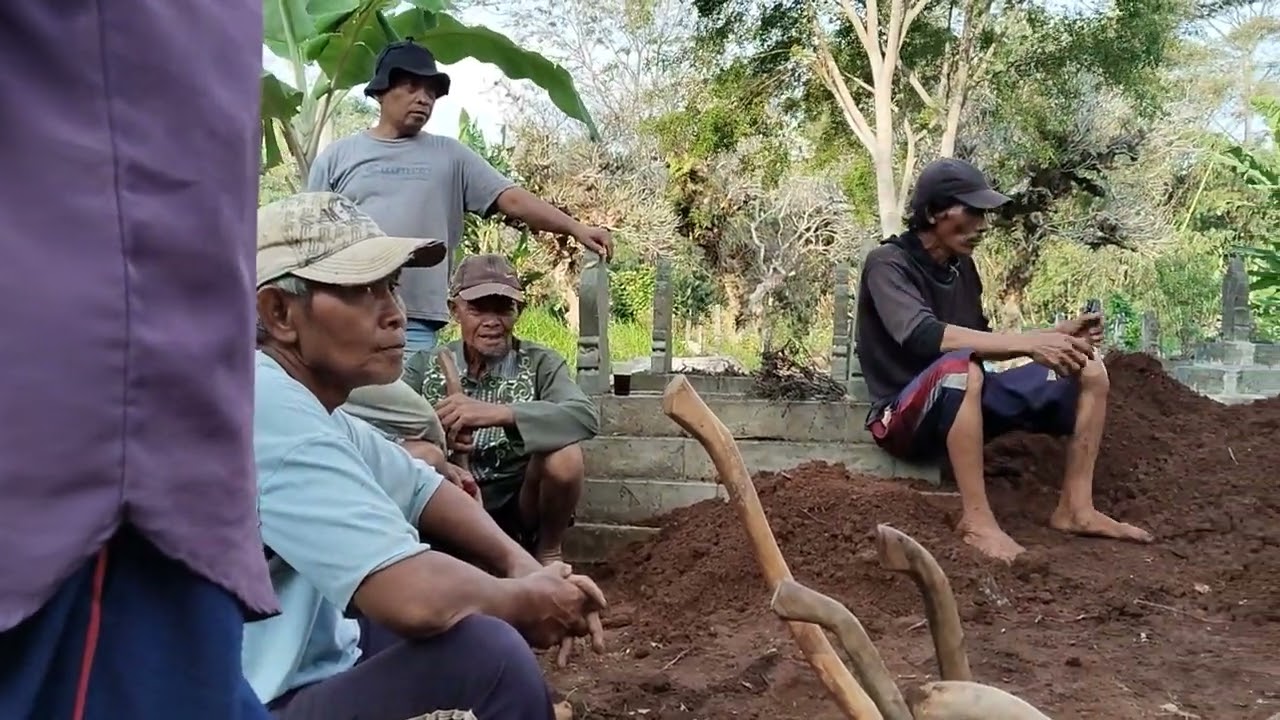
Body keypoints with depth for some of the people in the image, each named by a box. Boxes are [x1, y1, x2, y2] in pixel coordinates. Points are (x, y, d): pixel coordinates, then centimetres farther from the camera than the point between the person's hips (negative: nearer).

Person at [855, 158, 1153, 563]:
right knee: (959, 366, -40)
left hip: (962, 407, 8)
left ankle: (1075, 508, -6)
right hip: (905, 417, -8)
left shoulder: (961, 265, 8)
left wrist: (1054, 336, -3)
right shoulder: (888, 264, -15)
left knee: (1089, 370, -1)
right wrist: (1029, 343, -36)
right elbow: (921, 336, -32)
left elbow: (981, 342, 13)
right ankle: (977, 519, -33)